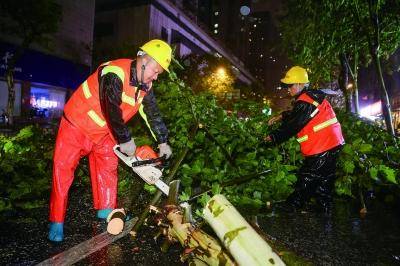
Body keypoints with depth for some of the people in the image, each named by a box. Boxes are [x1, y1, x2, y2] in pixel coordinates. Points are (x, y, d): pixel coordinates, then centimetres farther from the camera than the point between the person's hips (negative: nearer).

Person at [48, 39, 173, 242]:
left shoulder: (145, 86, -5)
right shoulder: (115, 73, -31)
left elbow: (153, 114, 0)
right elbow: (112, 109, -32)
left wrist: (163, 142, -3)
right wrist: (125, 140, -23)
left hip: (104, 131, 7)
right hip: (77, 124, -7)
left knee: (108, 167, 4)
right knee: (63, 169, -5)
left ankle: (106, 214, 13)